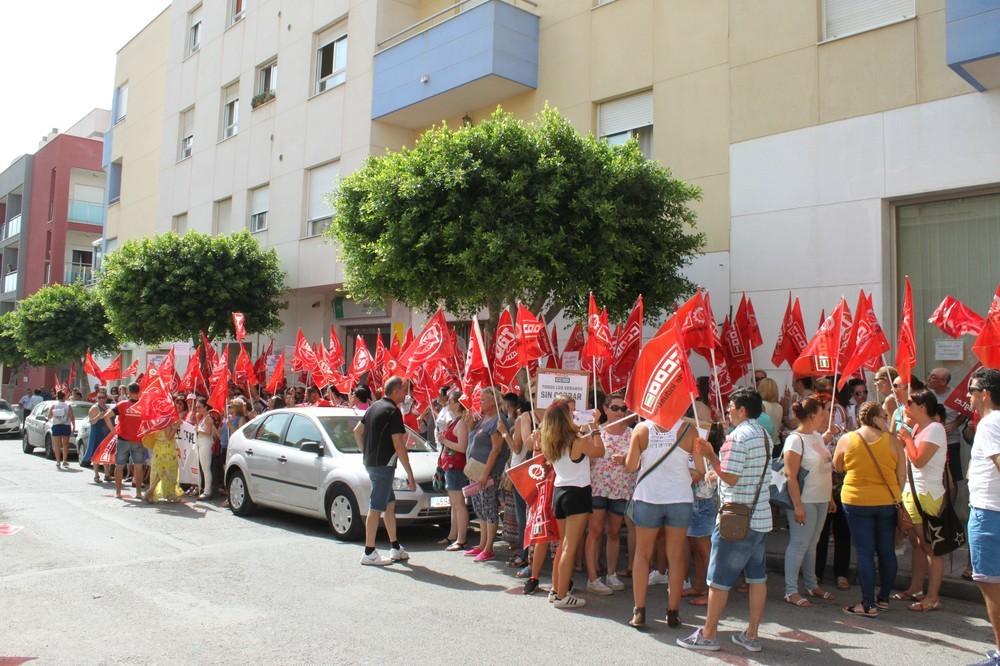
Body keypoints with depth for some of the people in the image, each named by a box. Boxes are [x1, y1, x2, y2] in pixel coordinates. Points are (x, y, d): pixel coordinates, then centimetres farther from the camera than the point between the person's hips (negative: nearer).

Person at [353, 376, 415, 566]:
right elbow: (399, 446, -18)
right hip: (383, 465, -9)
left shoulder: (374, 406, 12)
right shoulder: (393, 411, -15)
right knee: (376, 508, -4)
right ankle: (369, 553, 1)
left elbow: (357, 431, 21)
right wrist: (410, 474, -15)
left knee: (390, 503, 15)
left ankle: (395, 548, 21)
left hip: (371, 463, 9)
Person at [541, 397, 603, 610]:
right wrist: (595, 426, 3)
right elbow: (599, 451, -2)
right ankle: (562, 596, 1)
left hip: (559, 492, 8)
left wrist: (587, 431, 15)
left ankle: (556, 591, 24)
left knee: (563, 545, 18)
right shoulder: (578, 441, -16)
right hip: (577, 494, -8)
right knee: (570, 547, -3)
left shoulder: (552, 443, 4)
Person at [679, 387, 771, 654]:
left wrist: (710, 455, -7)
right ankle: (751, 635, 18)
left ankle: (708, 634, 9)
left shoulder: (738, 436, -16)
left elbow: (730, 477, -20)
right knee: (757, 577, 10)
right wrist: (712, 455, 11)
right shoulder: (763, 435, 13)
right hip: (760, 517, 9)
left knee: (719, 579, 1)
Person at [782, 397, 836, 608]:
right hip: (804, 501, -8)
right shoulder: (796, 439, -16)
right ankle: (791, 592, 4)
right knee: (799, 544, -3)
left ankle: (812, 585, 28)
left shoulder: (818, 437, 10)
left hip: (821, 500, 8)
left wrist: (830, 497, 18)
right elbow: (791, 476, -19)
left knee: (812, 544, 17)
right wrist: (797, 505, -21)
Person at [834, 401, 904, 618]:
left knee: (865, 553, 1)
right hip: (887, 502, 2)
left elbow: (837, 467, 8)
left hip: (857, 501, -1)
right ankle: (884, 598, 25)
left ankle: (868, 604, 3)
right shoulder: (891, 440, -5)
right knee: (887, 551, 14)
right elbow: (901, 475, 2)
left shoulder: (846, 440, -7)